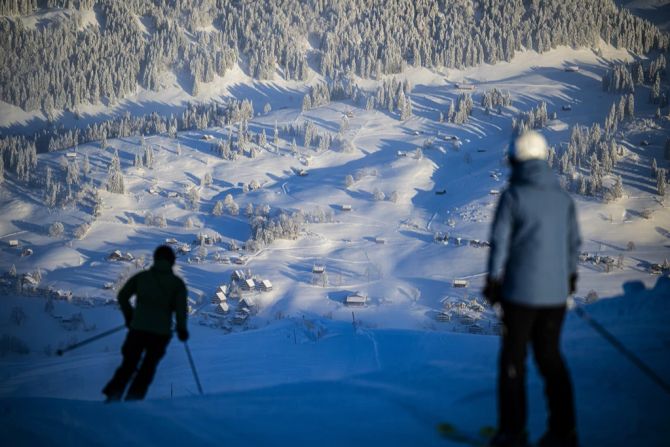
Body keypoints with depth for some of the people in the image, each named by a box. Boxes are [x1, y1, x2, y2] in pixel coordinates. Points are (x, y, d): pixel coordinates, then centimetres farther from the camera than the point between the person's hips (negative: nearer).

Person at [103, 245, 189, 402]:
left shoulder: (142, 276, 7)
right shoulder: (177, 282, 2)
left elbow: (122, 296, 5)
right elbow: (181, 307, -7)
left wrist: (129, 316, 18)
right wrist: (182, 329, 6)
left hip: (138, 328, 1)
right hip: (161, 332, -1)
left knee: (128, 364, 11)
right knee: (148, 367, 12)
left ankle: (113, 395, -6)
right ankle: (133, 399, 1)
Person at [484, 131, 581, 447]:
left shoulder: (513, 196, -10)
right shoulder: (562, 197, 4)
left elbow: (499, 242, -10)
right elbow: (574, 242, 11)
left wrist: (493, 281, 0)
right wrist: (570, 277, 24)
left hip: (520, 291, -4)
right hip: (555, 291, 4)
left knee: (513, 360, 6)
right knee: (551, 357, 14)